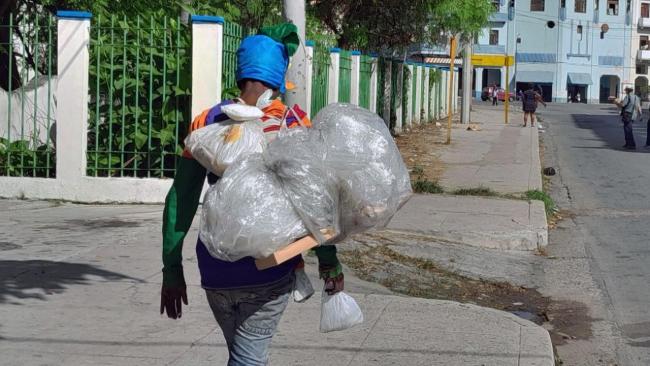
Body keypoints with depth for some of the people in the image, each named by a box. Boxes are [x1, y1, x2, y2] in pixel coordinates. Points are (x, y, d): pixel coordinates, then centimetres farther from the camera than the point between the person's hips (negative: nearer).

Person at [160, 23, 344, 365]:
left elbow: (180, 201, 0)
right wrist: (328, 260, 1)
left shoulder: (206, 123, 1)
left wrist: (172, 268, 4)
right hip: (268, 269, -3)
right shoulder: (292, 122, -5)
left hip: (216, 269, 3)